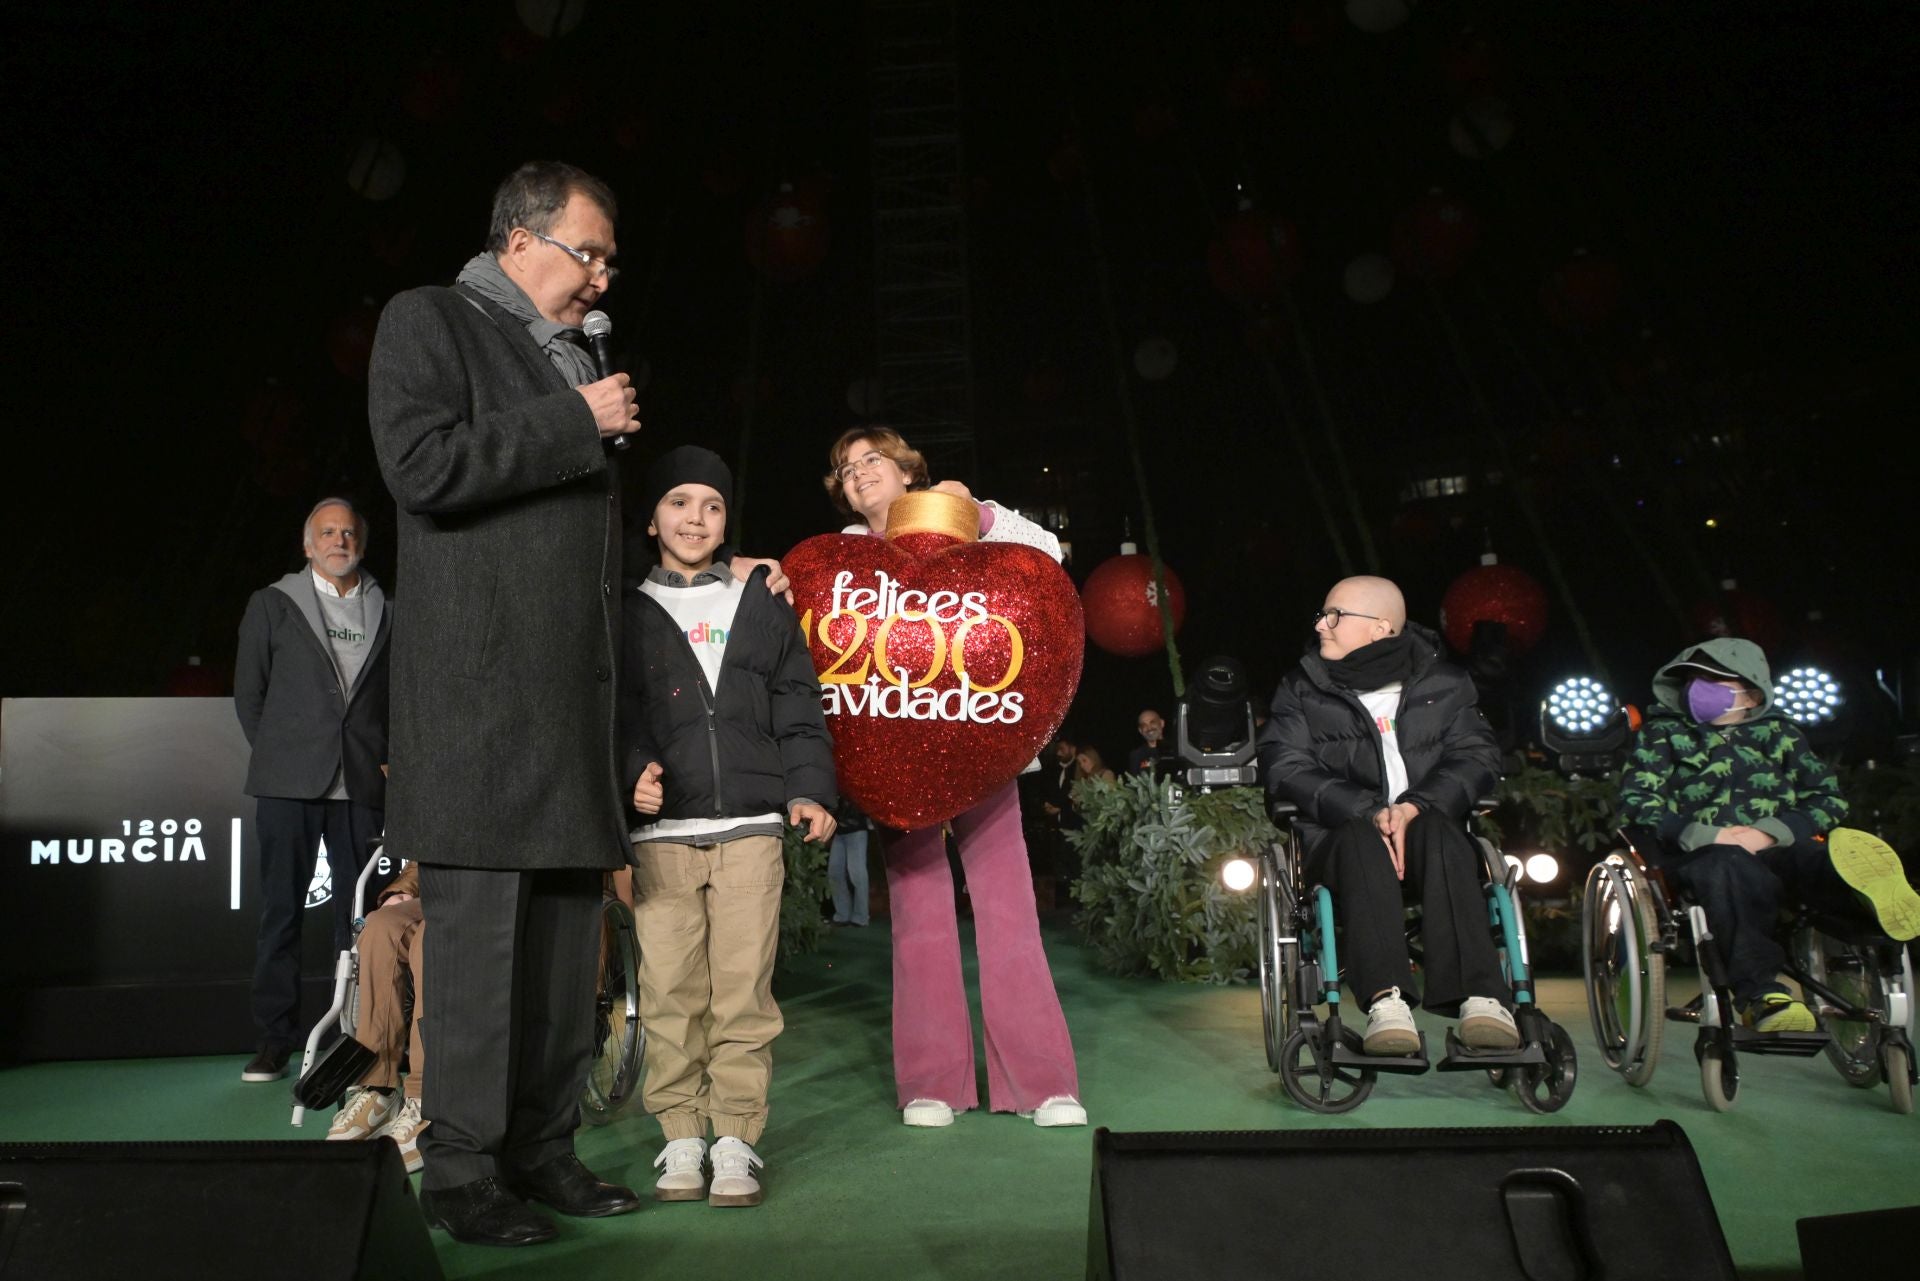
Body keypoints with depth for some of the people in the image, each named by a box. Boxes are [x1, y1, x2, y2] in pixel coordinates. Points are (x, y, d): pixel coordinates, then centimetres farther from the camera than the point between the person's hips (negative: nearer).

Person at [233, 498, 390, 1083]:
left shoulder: (386, 612, 12)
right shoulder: (272, 604, 10)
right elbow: (249, 692, 10)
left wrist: (387, 759, 4)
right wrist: (276, 755, 5)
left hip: (361, 786, 1)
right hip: (289, 784, -1)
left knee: (358, 914, 2)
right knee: (281, 911, 3)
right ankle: (275, 1041, 10)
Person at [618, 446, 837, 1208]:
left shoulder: (764, 608, 17)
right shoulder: (628, 616, 13)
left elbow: (797, 711, 13)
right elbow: (614, 713, 6)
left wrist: (809, 790, 2)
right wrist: (633, 772, -13)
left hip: (752, 828, 1)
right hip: (662, 832, 0)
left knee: (744, 993, -1)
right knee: (670, 992, 0)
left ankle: (736, 1144, 10)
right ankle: (681, 1142, 13)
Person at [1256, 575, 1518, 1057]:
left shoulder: (1443, 685, 11)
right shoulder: (1301, 689, 9)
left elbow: (1478, 756, -1)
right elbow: (1284, 766, -4)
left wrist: (1415, 806, -21)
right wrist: (1367, 811, -20)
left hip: (1425, 823, 1)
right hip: (1340, 832, 0)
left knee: (1439, 833, -34)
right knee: (1362, 840, -35)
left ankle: (1480, 996, -44)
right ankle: (1386, 999, -48)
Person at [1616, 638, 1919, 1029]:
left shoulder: (1780, 732, 22)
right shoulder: (1663, 733, 16)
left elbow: (1829, 798, 10)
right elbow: (1636, 802, 2)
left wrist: (1770, 832, -10)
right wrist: (1707, 835, -14)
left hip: (1778, 848, 2)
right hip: (1698, 853, -2)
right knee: (1733, 869, -39)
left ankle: (1865, 883, -67)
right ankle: (1761, 992, -50)